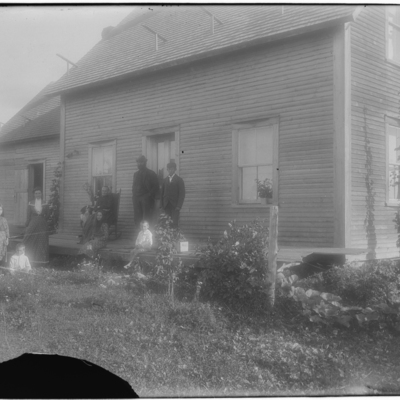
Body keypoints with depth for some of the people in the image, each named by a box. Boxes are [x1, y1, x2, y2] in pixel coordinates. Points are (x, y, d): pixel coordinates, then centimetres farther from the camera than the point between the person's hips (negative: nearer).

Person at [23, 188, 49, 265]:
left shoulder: (45, 204, 4)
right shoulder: (30, 204, 3)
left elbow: (47, 215, 8)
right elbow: (28, 216, 3)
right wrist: (27, 226, 0)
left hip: (42, 225, 0)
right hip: (33, 224, 0)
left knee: (42, 242, 2)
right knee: (31, 242, -1)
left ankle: (41, 259, 10)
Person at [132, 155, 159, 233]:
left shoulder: (151, 173, 4)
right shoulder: (136, 174, 20)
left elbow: (156, 187, 1)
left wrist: (150, 197, -9)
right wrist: (134, 196, 7)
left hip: (147, 199, -5)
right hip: (136, 199, 5)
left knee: (147, 220, -9)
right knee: (137, 220, -2)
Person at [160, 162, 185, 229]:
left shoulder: (179, 180, 3)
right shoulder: (165, 180, 15)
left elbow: (182, 194, -2)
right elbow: (162, 193, 15)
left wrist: (179, 206, -12)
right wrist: (161, 204, 3)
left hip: (175, 205, -3)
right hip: (166, 205, 3)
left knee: (174, 223, -10)